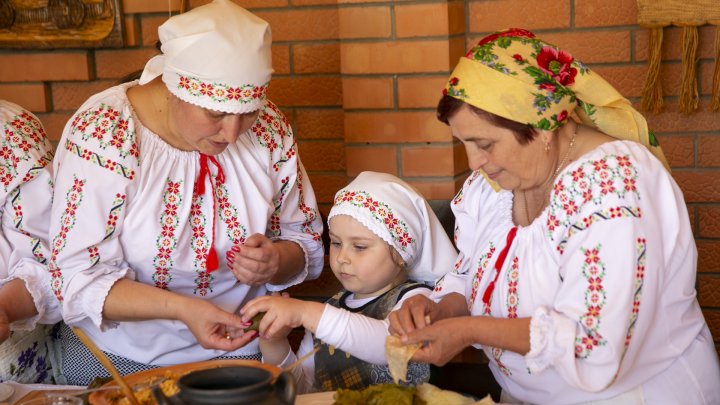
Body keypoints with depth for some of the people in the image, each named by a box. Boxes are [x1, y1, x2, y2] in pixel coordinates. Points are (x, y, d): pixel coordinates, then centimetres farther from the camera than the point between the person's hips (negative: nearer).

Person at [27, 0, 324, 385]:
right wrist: (181, 308, -31)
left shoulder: (268, 127, -6)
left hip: (241, 350, 2)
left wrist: (277, 262, -20)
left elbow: (306, 242, 3)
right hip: (118, 359, -1)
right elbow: (77, 278, -17)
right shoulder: (102, 133, -17)